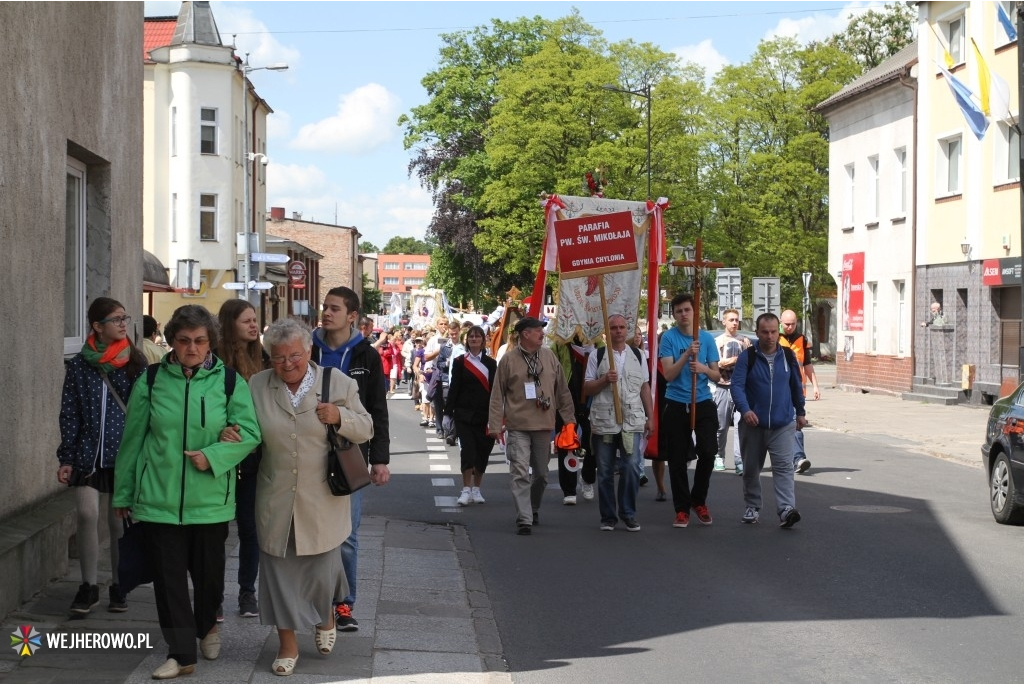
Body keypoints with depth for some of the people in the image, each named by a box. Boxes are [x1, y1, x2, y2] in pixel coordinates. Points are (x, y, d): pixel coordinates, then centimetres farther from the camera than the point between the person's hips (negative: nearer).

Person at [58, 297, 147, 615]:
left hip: (126, 455, 0)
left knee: (119, 521, 6)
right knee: (87, 514, -14)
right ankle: (89, 586, 0)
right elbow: (69, 415, 4)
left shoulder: (135, 362, 2)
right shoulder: (78, 366, 3)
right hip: (89, 454, 0)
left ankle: (118, 586, 21)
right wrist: (66, 458, 0)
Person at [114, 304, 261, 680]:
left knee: (209, 572, 12)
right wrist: (123, 493, 12)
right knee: (168, 576, -1)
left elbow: (249, 433, -3)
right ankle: (181, 653, 8)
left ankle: (207, 626, 41)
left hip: (210, 498, 0)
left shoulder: (229, 381, -1)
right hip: (159, 497, 0)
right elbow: (132, 440, 8)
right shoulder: (151, 381, 2)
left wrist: (213, 456, -18)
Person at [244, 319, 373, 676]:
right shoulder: (257, 387, 2)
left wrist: (341, 417, -19)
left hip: (321, 502, -1)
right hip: (276, 501, 1)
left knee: (321, 569, 8)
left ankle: (326, 619, 40)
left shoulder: (338, 383, -3)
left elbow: (366, 430, 1)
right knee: (279, 570, 6)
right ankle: (287, 645, 20)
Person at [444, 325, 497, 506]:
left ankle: (476, 489, 18)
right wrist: (448, 413, -4)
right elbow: (453, 388, 1)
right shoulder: (460, 362, 4)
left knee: (483, 451, 5)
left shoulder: (491, 363, 9)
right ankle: (466, 490, -7)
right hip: (464, 414, -2)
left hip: (485, 415, 2)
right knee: (467, 449, -10)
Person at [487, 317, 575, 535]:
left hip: (544, 425, 4)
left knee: (541, 473, 15)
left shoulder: (549, 356, 6)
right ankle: (524, 519, -8)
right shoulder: (509, 360, -3)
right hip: (518, 427, -4)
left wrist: (569, 418, 10)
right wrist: (495, 425, -4)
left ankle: (533, 509, 35)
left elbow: (562, 390, 12)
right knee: (521, 474, -10)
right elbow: (497, 395, -1)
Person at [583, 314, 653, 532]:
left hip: (632, 422, 1)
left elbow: (645, 388, 16)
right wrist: (605, 380, -13)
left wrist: (650, 417, 11)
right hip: (604, 422, -1)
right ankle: (608, 517, 14)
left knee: (631, 468, -7)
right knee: (605, 472, 4)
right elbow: (587, 388, 4)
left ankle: (628, 514, 6)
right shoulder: (597, 357, 5)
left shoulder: (637, 356, 13)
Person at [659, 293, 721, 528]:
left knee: (708, 452, -8)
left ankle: (699, 500, 14)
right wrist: (687, 355, -23)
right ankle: (682, 509, 13)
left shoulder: (707, 338, 5)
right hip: (676, 405, -1)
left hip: (703, 403, 1)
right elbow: (668, 374, -10)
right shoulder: (669, 338, -2)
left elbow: (716, 376, 6)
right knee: (678, 459, 2)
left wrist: (704, 368, -15)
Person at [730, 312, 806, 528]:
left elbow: (797, 386, 16)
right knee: (751, 468, 11)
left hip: (782, 424, 0)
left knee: (784, 467, -12)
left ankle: (786, 509, -20)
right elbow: (737, 386, -13)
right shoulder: (747, 357, -5)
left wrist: (800, 412, 22)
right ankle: (752, 507, 27)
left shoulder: (788, 356, 4)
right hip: (753, 424, 0)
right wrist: (745, 409, -29)